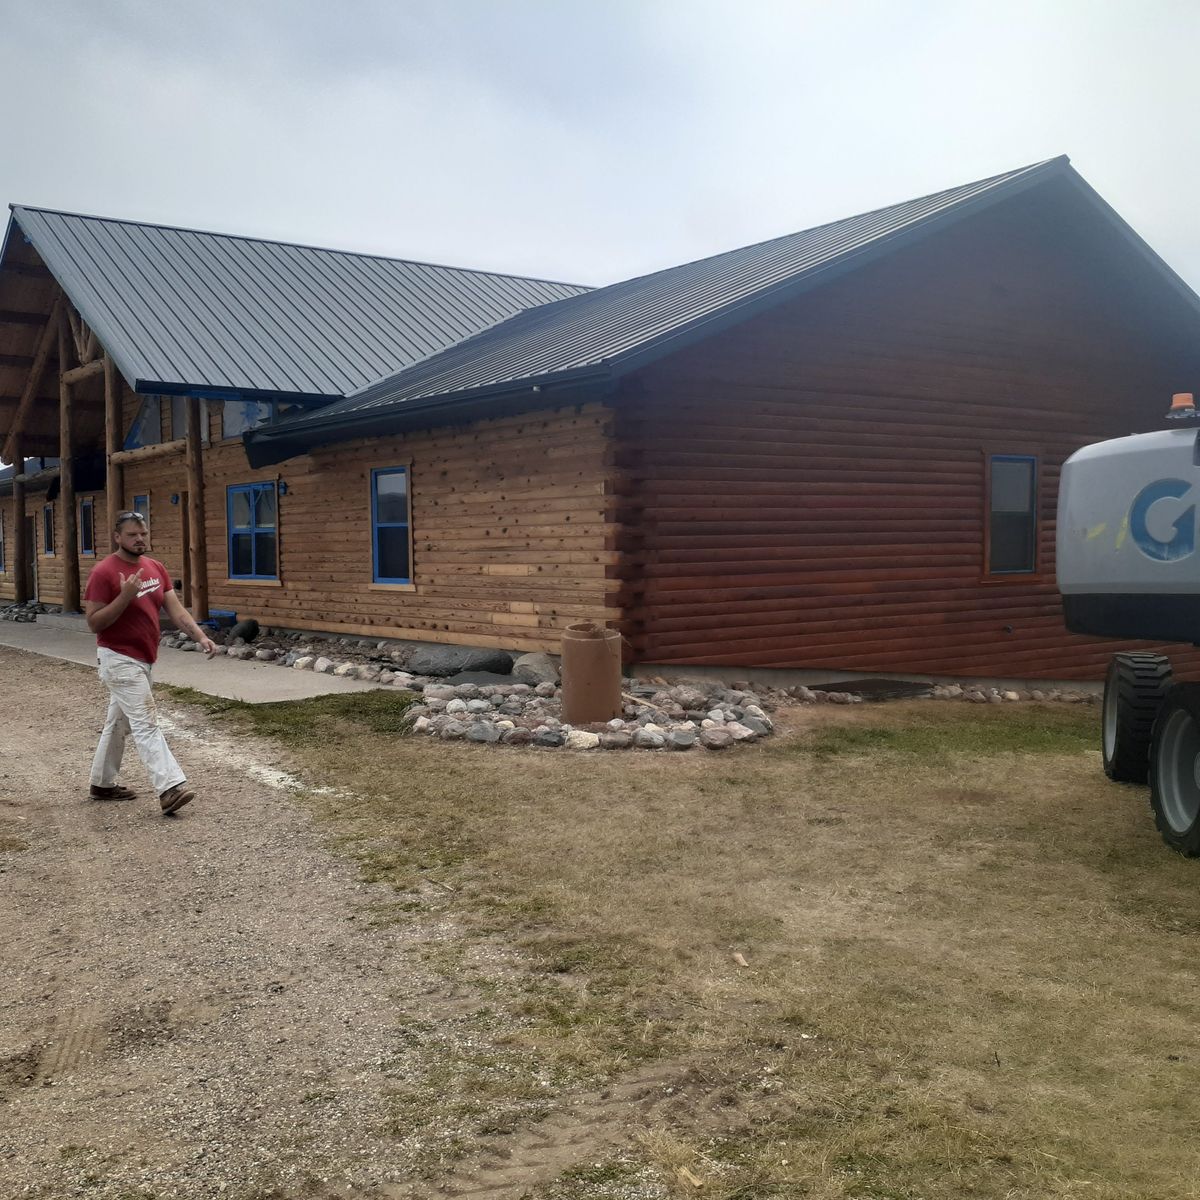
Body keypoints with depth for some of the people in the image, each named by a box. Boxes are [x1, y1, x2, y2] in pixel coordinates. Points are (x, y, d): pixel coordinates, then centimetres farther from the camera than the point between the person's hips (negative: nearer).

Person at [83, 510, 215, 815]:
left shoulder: (156, 568, 6)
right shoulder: (104, 572, -15)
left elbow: (175, 609, 2)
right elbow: (94, 623, -16)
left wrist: (200, 636, -13)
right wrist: (125, 596, -28)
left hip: (142, 660, 8)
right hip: (119, 660, -8)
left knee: (118, 723, 18)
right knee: (146, 724, -14)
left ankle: (103, 784, 30)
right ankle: (171, 788, -20)